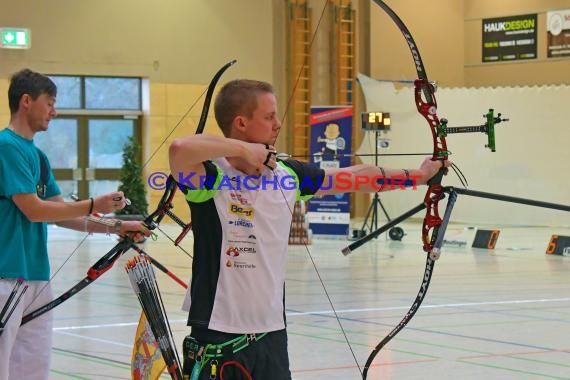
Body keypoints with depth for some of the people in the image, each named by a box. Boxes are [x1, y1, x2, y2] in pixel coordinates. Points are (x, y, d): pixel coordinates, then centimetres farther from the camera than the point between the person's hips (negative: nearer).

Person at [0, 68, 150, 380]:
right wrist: (94, 205, -10)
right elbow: (32, 210, -16)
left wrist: (115, 226, 6)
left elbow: (61, 215, 16)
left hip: (37, 278, 9)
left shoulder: (38, 156, 15)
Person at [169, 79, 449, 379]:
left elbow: (353, 177, 19)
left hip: (272, 335, 6)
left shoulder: (288, 174, 8)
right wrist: (242, 149, -20)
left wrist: (416, 174, 27)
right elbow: (180, 149, -33)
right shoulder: (211, 175, -11)